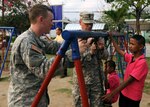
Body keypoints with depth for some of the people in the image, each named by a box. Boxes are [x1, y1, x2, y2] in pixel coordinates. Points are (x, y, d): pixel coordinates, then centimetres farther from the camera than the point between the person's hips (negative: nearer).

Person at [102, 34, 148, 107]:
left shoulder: (142, 63, -23)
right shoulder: (131, 57, 1)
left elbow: (128, 81, -27)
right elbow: (120, 51, 17)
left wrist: (112, 94, -29)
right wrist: (111, 38, 14)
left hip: (133, 98, -7)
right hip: (124, 93, 7)